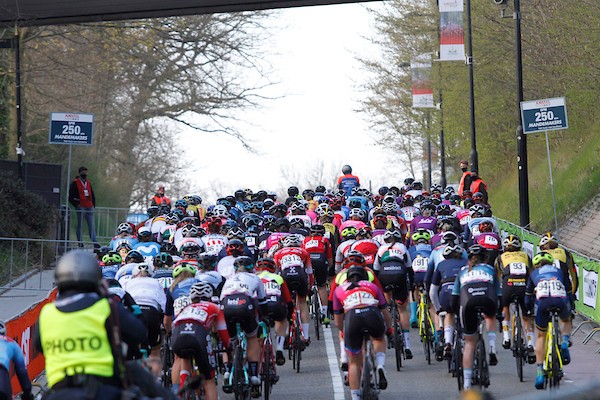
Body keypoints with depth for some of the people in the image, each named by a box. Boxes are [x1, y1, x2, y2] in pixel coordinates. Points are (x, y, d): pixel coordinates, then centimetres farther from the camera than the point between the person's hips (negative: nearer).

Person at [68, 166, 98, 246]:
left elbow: (92, 195, 26)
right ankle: (80, 242, 3)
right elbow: (71, 196, -4)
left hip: (89, 207, 5)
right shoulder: (75, 183, -1)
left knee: (92, 226, 1)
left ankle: (94, 242, -2)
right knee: (80, 225, -1)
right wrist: (76, 204, -10)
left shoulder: (88, 183, 18)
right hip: (81, 207, -5)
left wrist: (93, 204, 15)